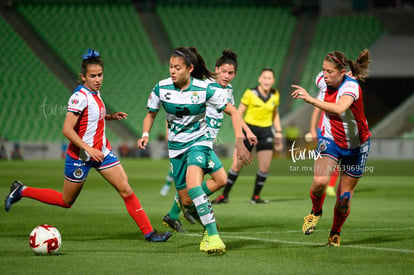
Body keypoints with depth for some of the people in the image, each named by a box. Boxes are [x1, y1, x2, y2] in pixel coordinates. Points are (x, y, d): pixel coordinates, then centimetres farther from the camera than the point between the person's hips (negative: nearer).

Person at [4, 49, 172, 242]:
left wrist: (111, 116, 8)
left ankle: (148, 232, 0)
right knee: (66, 201, 9)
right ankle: (21, 191, 26)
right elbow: (67, 129, -26)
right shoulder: (80, 97, -22)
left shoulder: (95, 92, 4)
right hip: (80, 156, -7)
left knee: (126, 191, -3)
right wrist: (88, 149, -30)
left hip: (101, 151, 7)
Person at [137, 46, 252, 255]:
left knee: (193, 186, -31)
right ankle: (208, 228, 34)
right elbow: (151, 114, 8)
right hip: (176, 147, 4)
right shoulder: (161, 88, -8)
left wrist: (239, 141, -16)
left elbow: (233, 112, -7)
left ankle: (213, 236, -30)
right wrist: (145, 134, -11)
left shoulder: (203, 89, -16)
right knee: (186, 201, 3)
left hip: (199, 141, -4)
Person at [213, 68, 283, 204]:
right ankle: (224, 195, 9)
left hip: (266, 132, 3)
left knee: (265, 167, -5)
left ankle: (256, 196, 11)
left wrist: (278, 132, 12)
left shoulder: (275, 95, 3)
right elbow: (238, 113, -9)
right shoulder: (250, 94, -12)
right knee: (237, 165, -3)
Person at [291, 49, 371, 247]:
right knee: (320, 181, -24)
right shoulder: (323, 81, -8)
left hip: (356, 145, -3)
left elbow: (339, 109, -49)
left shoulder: (351, 86, -27)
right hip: (330, 140, 3)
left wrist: (310, 100, -54)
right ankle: (316, 212, 7)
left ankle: (335, 233, 29)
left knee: (344, 197, 2)